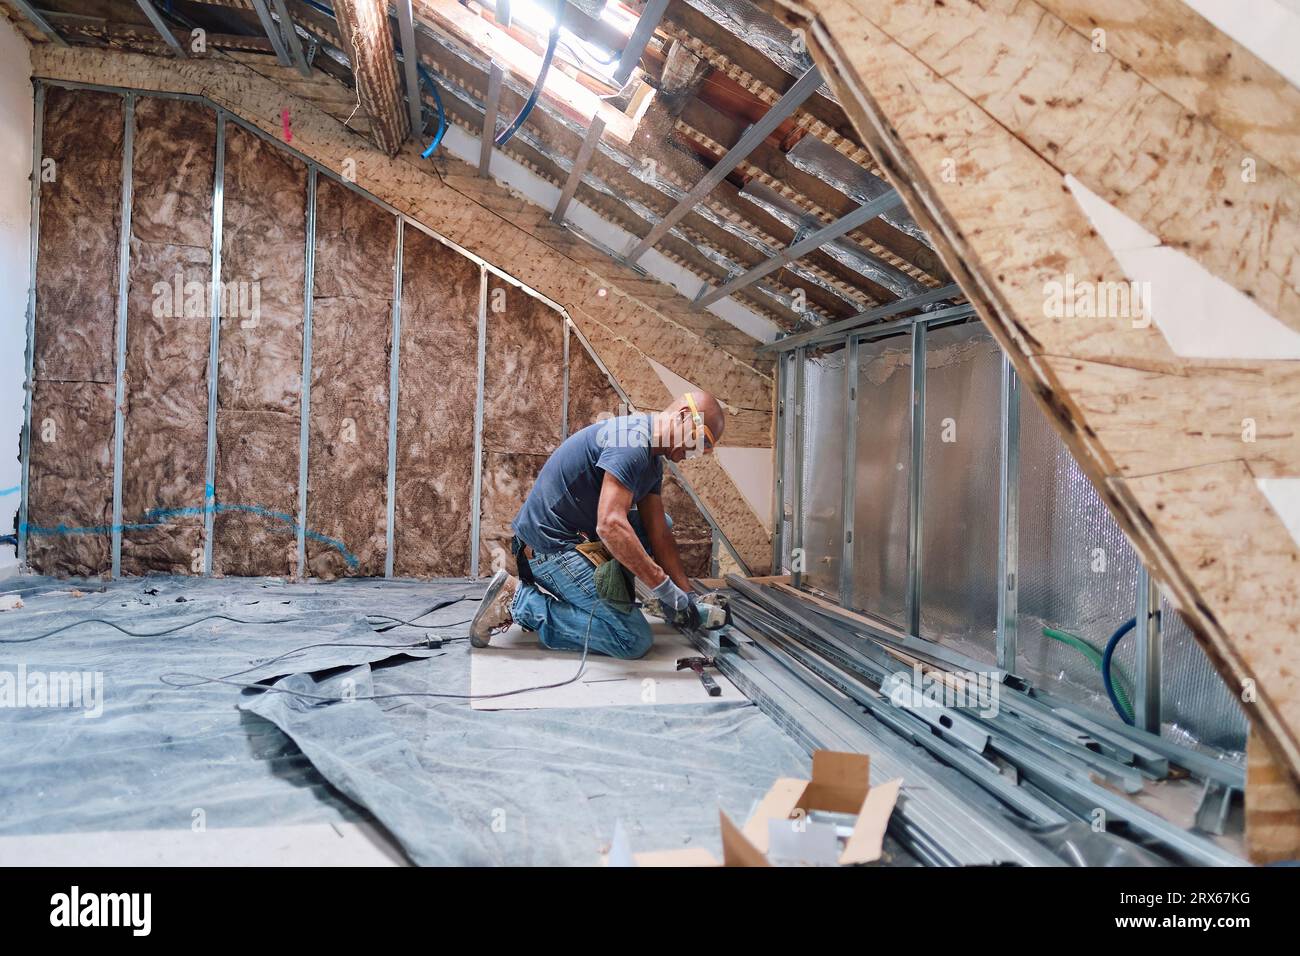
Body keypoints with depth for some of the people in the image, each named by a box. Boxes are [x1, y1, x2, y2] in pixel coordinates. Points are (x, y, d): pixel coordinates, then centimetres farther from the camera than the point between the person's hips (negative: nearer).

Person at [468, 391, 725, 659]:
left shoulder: (652, 458, 12)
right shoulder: (632, 442, -21)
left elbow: (658, 534, 11)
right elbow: (610, 526, -31)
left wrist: (686, 595, 5)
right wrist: (663, 587, -25)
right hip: (550, 546, -11)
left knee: (662, 523, 19)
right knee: (635, 641, -14)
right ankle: (519, 599, -10)